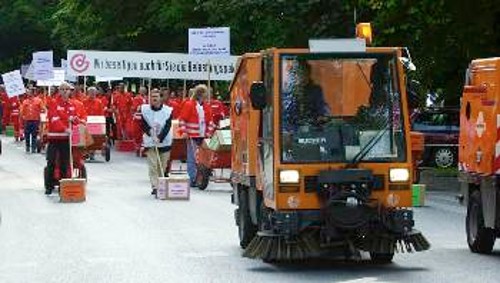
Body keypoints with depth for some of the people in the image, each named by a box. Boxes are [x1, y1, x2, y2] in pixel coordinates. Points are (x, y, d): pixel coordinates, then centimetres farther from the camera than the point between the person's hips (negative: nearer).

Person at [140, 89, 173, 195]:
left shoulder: (168, 110, -6)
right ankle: (155, 186, -11)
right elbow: (144, 124, 0)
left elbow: (167, 127, -11)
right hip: (150, 141, 0)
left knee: (162, 165, 6)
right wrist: (149, 131, -19)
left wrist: (160, 137, -23)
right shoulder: (145, 109, -2)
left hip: (164, 141, 0)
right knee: (152, 165, -9)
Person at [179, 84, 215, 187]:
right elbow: (182, 119, -5)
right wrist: (184, 131, -11)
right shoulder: (189, 105, -5)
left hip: (203, 136, 5)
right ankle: (192, 180, -4)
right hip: (192, 136, -5)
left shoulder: (206, 106, 12)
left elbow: (210, 120, 20)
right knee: (192, 158, -6)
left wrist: (209, 132, 11)